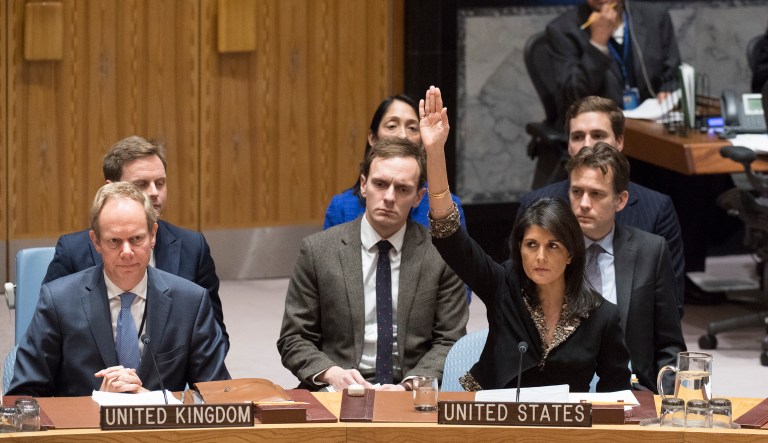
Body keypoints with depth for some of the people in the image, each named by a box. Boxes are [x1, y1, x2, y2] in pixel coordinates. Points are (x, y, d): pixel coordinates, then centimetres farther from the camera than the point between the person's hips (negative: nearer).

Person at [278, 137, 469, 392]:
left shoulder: (442, 255, 4)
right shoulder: (317, 250, 4)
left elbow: (449, 341, 4)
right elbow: (293, 339, 6)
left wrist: (409, 385, -13)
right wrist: (332, 373, -13)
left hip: (412, 394, 0)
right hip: (339, 392, 0)